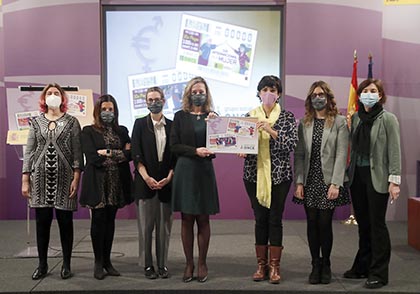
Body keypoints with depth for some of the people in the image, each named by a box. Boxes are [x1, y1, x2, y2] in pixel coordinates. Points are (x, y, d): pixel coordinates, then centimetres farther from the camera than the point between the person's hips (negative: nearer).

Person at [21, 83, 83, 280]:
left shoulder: (71, 122, 3)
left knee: (65, 222, 3)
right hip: (41, 178, 2)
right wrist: (25, 180, 2)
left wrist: (76, 178, -10)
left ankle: (66, 264, 15)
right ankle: (42, 265, 18)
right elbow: (29, 151, 7)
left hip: (64, 178, -2)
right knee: (42, 222, 5)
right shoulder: (36, 122, 9)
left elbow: (77, 152, -1)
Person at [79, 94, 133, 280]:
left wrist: (108, 153, -11)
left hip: (117, 183, 3)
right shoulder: (89, 131, 1)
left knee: (110, 220, 8)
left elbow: (129, 154, -1)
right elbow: (92, 157, -11)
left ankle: (107, 260, 17)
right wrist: (119, 154, -6)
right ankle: (98, 262, 11)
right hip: (98, 183, -3)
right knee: (98, 220, 0)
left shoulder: (122, 131, 12)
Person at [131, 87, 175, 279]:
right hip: (145, 181, -1)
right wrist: (147, 178, -12)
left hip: (166, 182, 1)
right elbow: (136, 153, -2)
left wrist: (169, 177, -7)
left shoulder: (172, 125, 8)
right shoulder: (140, 124, 5)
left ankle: (162, 264, 14)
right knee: (145, 225, 2)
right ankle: (147, 265, 11)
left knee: (164, 225, 5)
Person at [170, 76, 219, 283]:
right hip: (184, 171, 0)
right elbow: (174, 146, -2)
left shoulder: (212, 117, 7)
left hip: (204, 172, 0)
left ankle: (202, 263, 14)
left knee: (203, 219, 4)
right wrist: (195, 151, -15)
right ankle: (189, 263, 13)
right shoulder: (180, 116, 5)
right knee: (186, 219, 4)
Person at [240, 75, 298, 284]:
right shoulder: (250, 116, 7)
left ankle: (274, 266, 11)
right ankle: (261, 265, 18)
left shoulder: (287, 117, 0)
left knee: (275, 218, 1)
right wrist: (241, 151, -11)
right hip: (254, 174, 2)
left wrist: (271, 130, -21)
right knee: (260, 218, 7)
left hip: (279, 174, -2)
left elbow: (291, 144, -10)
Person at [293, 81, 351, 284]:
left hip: (328, 181, -3)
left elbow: (341, 155, -6)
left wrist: (335, 184, -12)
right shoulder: (304, 123, 7)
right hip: (309, 181, 3)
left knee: (325, 223, 1)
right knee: (312, 223, 6)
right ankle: (315, 265, 18)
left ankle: (326, 265, 18)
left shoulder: (339, 122, -1)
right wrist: (299, 182, -4)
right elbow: (298, 154, 4)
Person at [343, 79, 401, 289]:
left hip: (377, 178, -5)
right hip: (357, 177, 5)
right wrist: (349, 174, 5)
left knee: (377, 224, 0)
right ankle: (362, 267, 24)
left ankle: (379, 273, 9)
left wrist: (394, 180, -14)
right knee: (363, 224, 12)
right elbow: (353, 148, 9)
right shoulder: (355, 118, 9)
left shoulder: (388, 119, -5)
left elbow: (395, 151, -9)